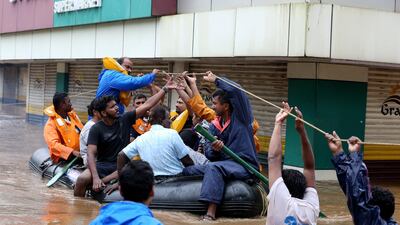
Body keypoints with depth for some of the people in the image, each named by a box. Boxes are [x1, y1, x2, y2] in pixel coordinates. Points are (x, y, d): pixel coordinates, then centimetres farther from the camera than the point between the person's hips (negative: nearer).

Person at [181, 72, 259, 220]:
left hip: (245, 165, -7)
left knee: (213, 168, -33)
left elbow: (236, 90, -21)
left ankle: (211, 213, -41)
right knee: (188, 171, -4)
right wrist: (214, 150, -18)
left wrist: (215, 80, -9)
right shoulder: (214, 125, 13)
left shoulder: (240, 117, -4)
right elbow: (208, 154, 6)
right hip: (224, 164, 7)